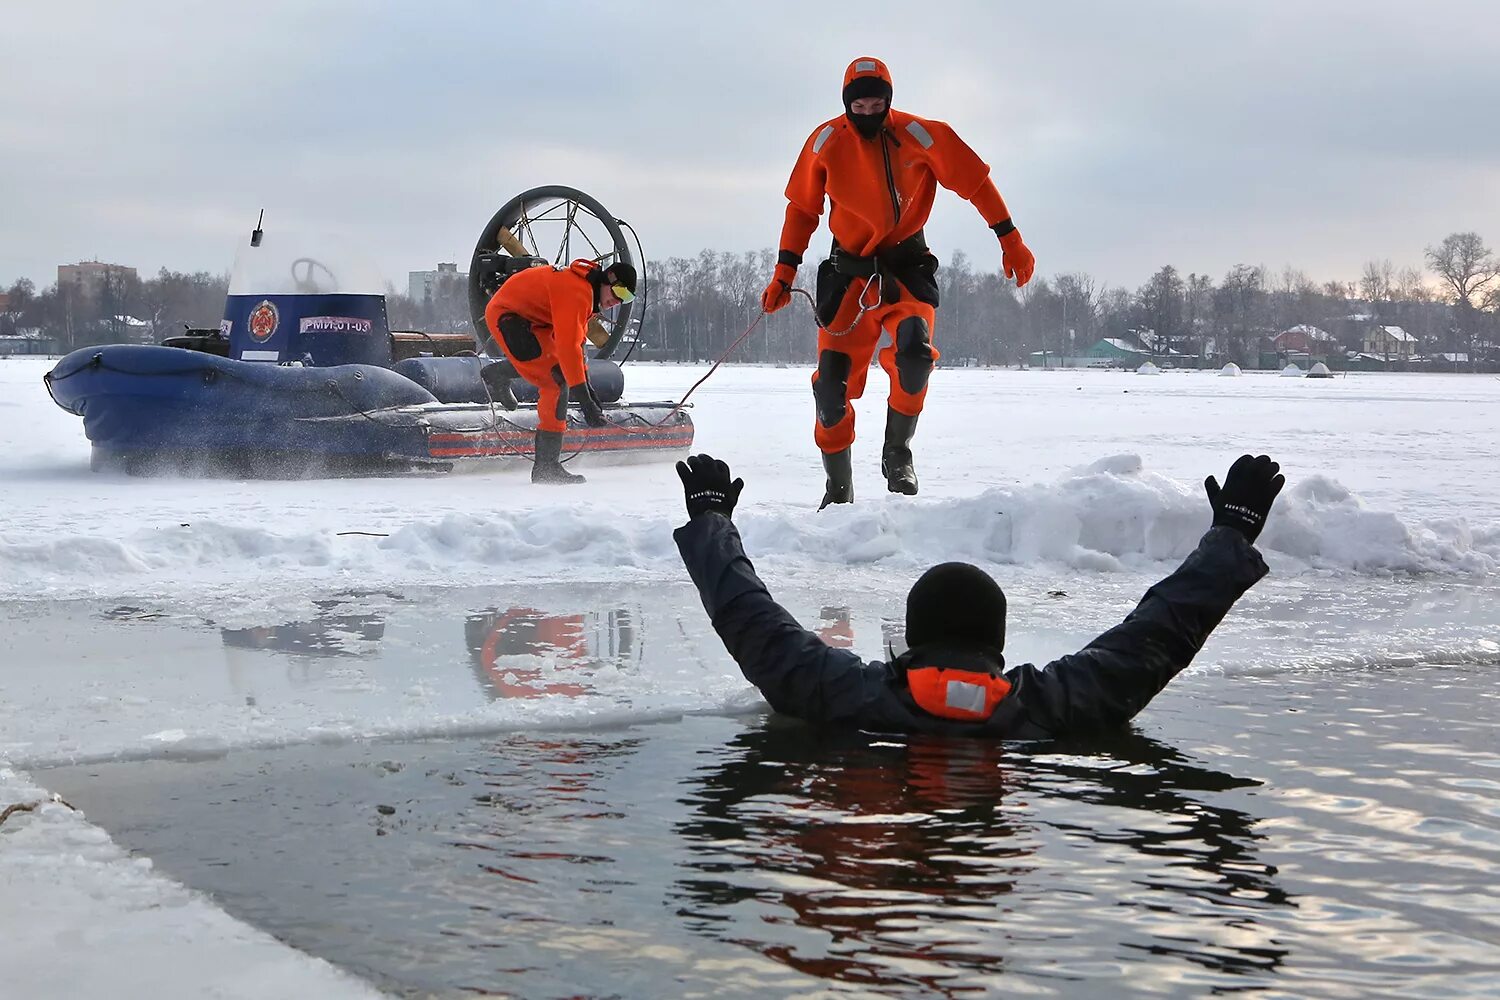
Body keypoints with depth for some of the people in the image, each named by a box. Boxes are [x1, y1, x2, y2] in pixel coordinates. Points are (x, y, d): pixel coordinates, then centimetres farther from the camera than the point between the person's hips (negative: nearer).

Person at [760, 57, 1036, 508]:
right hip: (849, 270, 2)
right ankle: (838, 488, 13)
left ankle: (897, 454, -6)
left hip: (907, 265, -2)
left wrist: (1010, 240, -1)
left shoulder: (920, 135, -10)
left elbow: (975, 182, -1)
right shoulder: (827, 142, -4)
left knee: (913, 353, -29)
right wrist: (783, 275, 3)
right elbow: (802, 209, 7)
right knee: (833, 383, -6)